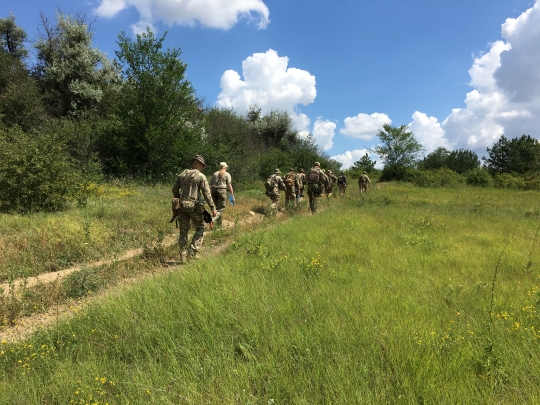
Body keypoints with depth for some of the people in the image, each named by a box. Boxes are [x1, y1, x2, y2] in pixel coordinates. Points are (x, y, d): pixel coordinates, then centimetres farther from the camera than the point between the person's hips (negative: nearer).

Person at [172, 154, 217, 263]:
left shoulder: (182, 174, 9)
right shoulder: (201, 176, -5)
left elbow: (174, 189, 14)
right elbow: (207, 193, -9)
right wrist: (213, 208, -5)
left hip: (182, 205, 4)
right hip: (194, 206, -4)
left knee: (183, 231, 10)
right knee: (200, 229, 12)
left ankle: (183, 256, 10)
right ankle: (193, 251, 2)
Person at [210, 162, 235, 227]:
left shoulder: (215, 174, 18)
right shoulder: (227, 174, 7)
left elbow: (210, 185, 13)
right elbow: (229, 185, -2)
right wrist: (232, 195, 0)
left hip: (214, 191, 4)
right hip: (222, 191, -4)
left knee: (217, 208, 15)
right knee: (220, 209, -4)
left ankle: (219, 223, 16)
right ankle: (219, 225, -22)